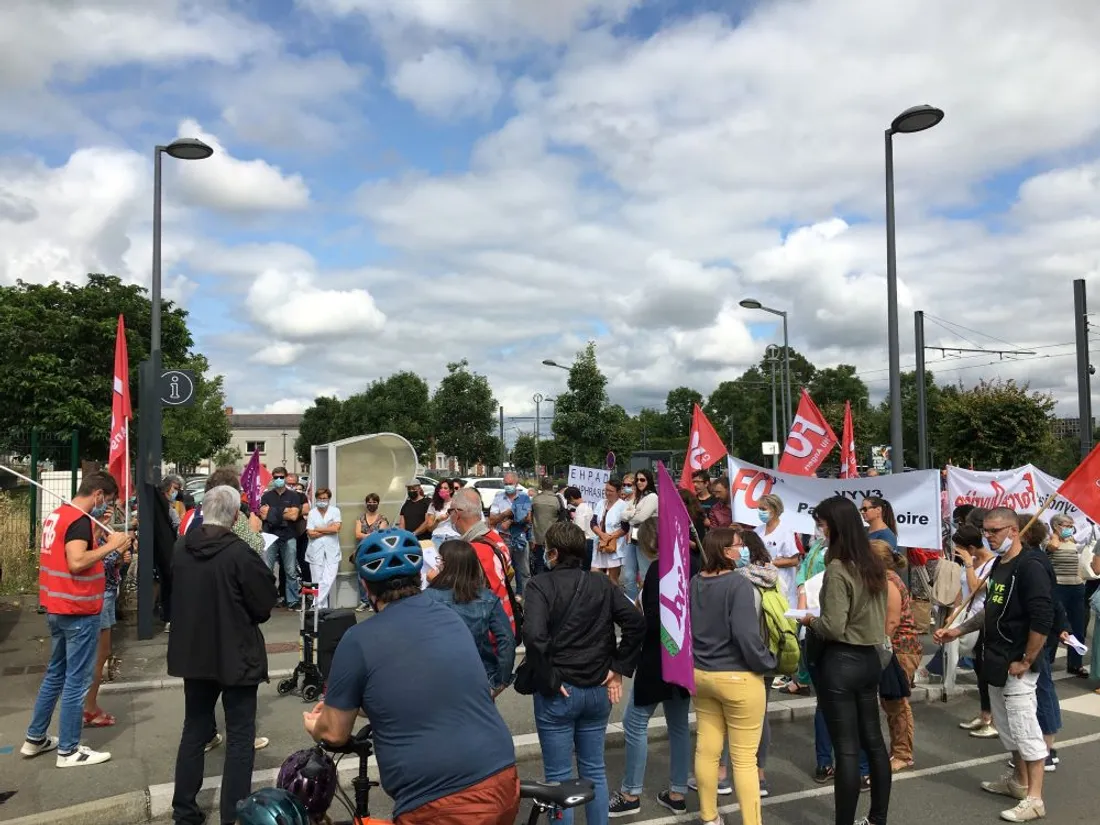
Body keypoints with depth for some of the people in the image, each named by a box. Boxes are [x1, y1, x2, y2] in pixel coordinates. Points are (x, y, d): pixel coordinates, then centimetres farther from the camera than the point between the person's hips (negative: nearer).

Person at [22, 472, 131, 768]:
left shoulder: (57, 515, 11)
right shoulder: (80, 520, -19)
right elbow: (76, 563, -30)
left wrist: (111, 555, 9)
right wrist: (110, 546, -21)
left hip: (57, 608, 10)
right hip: (79, 612, -10)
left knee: (55, 674, 20)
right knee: (76, 681, 0)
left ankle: (35, 738, 29)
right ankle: (68, 750, 8)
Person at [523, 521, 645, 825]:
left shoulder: (540, 585, -12)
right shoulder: (603, 584, 3)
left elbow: (534, 635, -25)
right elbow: (637, 623, -4)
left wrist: (549, 680, -14)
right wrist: (619, 668, 1)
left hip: (558, 692, -5)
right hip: (598, 690, 5)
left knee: (559, 777, 8)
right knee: (594, 770, 18)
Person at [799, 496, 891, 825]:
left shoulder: (837, 569, -19)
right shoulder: (874, 565, 6)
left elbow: (833, 628, -22)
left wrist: (810, 620, -3)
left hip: (841, 663, -8)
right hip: (870, 658, 8)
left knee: (846, 749, 0)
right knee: (873, 741, 17)